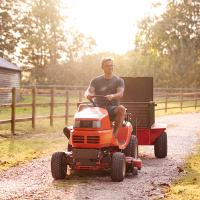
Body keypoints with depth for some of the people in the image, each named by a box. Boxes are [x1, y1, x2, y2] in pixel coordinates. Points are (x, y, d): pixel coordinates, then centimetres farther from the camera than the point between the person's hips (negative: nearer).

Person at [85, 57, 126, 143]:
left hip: (112, 108, -1)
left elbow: (120, 94, -10)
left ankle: (114, 133, -29)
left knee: (121, 109, -36)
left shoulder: (119, 81, 8)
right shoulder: (95, 81, 13)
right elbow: (88, 91, -2)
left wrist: (112, 96, -33)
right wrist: (88, 95, -28)